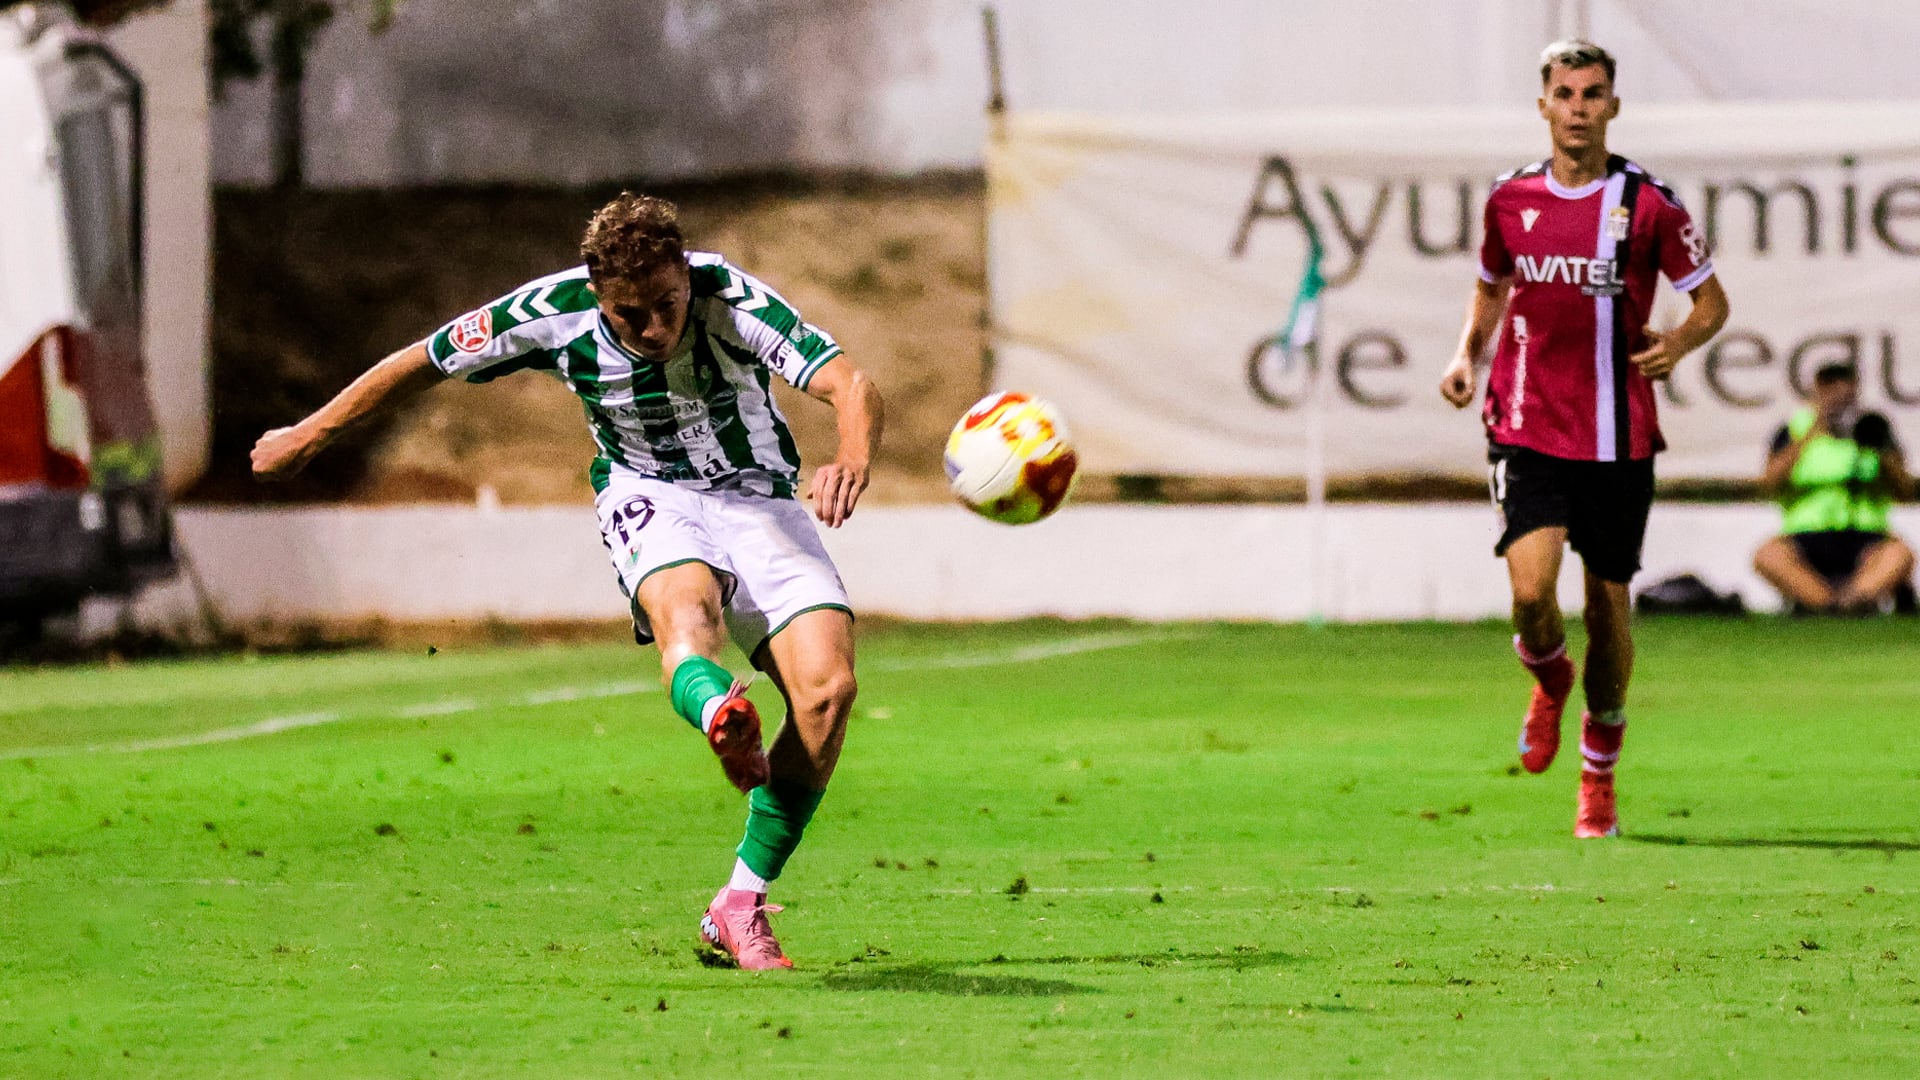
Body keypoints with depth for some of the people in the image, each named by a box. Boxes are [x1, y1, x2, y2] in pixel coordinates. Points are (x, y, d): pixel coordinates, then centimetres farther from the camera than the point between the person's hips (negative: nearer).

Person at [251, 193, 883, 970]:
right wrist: (309, 435, 9)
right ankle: (720, 716, -75)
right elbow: (423, 362, -1)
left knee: (826, 686, -21)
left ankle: (741, 905, -11)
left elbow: (852, 386, -35)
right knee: (685, 606, -38)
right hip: (650, 498, -1)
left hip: (758, 497, 1)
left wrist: (853, 457, -58)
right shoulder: (553, 314, -17)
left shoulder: (733, 300, -23)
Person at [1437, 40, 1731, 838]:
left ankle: (1598, 779, 25)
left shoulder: (1647, 203, -4)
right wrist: (1467, 355, 5)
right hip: (1527, 434, 1)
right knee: (1531, 590, -18)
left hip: (1617, 441, -1)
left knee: (1609, 609, 5)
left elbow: (1711, 301, 4)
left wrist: (1678, 344, -17)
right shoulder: (1510, 199, 4)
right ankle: (1548, 680, 18)